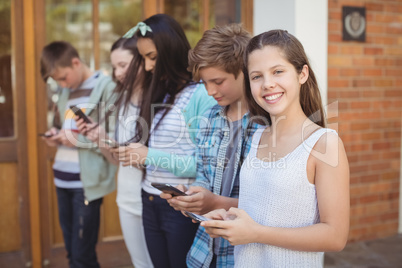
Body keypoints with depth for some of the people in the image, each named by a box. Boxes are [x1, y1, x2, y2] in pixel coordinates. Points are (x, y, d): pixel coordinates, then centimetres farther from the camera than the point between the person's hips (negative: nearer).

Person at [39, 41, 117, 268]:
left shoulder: (106, 87, -9)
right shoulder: (66, 92, 15)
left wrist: (79, 139, -16)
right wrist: (55, 135, 7)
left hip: (87, 182, -7)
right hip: (63, 180, 7)